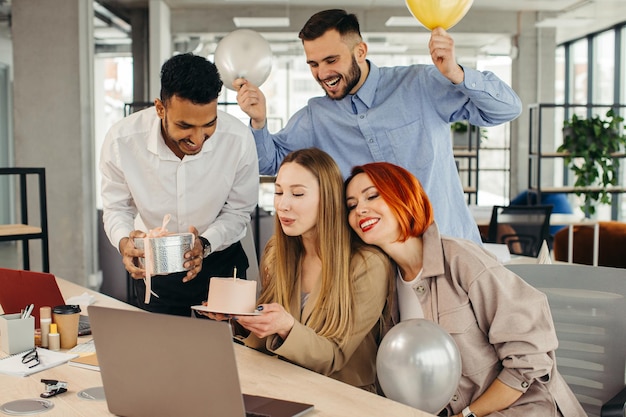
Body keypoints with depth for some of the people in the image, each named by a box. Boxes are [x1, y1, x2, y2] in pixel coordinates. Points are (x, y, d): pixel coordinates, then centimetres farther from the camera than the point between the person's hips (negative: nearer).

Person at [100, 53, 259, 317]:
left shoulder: (238, 140, -25)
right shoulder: (121, 141, -24)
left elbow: (238, 212, -12)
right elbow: (116, 208, -8)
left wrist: (205, 244, -29)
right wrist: (124, 241, -30)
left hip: (219, 262, 0)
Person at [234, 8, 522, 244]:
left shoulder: (419, 86, -5)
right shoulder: (315, 117, 6)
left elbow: (508, 109, -5)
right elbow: (269, 161, 11)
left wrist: (455, 74, -23)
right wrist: (259, 121, -10)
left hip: (451, 246, -2)